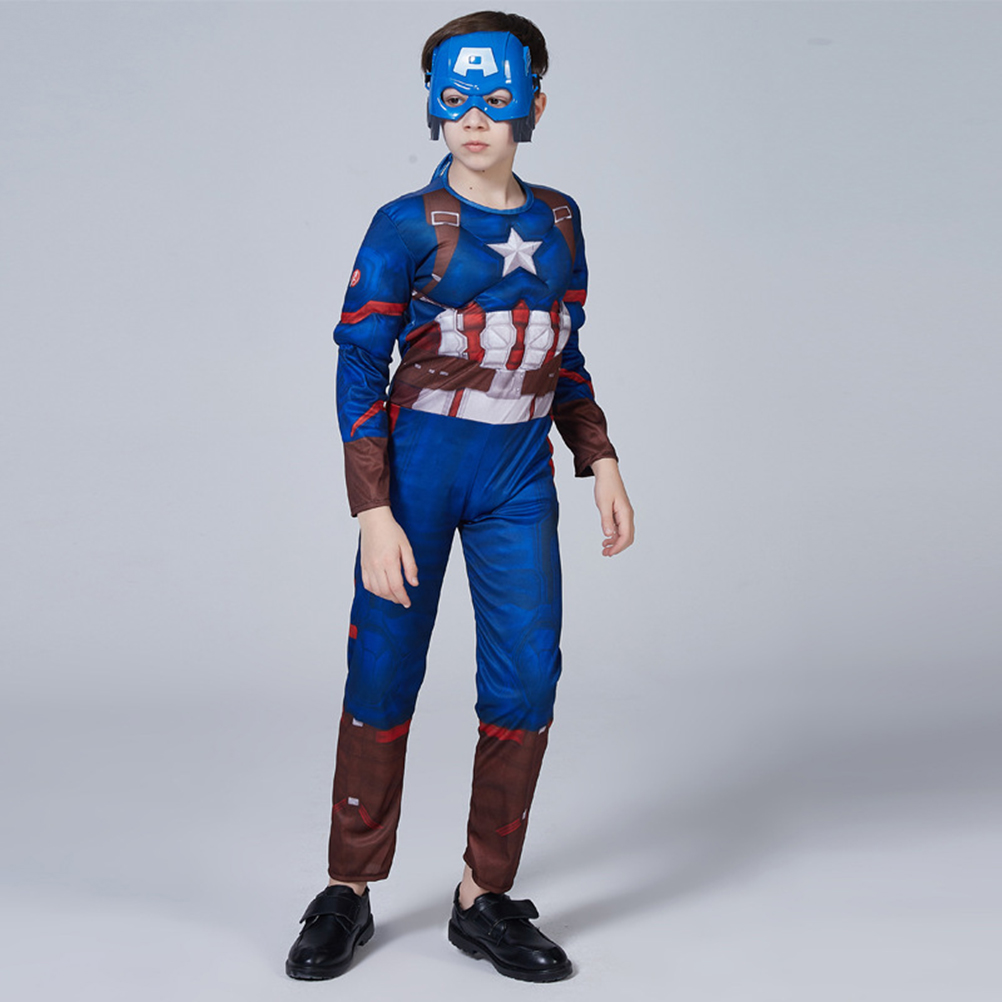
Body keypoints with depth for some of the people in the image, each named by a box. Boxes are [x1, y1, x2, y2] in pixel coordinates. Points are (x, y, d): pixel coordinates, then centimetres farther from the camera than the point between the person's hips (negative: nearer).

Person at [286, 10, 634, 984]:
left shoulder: (557, 219, 9)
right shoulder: (408, 226, -6)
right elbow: (358, 370, -8)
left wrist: (601, 463, 10)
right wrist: (374, 513, -15)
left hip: (519, 478, 4)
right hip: (418, 466, -4)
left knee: (527, 681, -2)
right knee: (383, 679, 2)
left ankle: (485, 898, 12)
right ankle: (348, 893, 17)